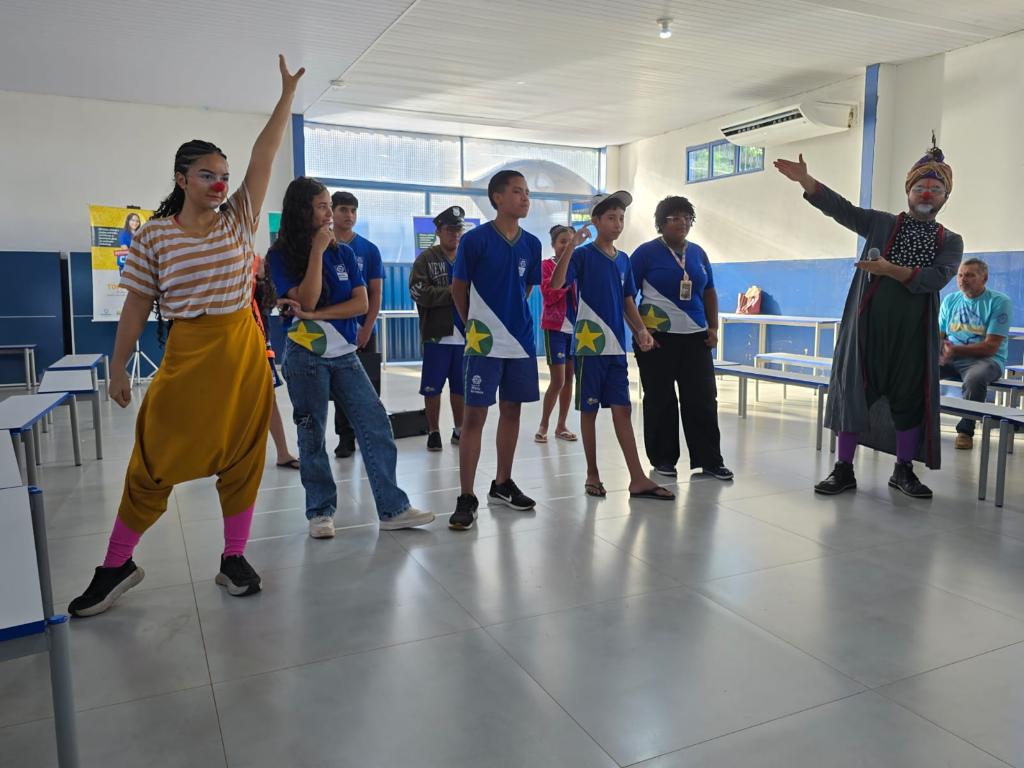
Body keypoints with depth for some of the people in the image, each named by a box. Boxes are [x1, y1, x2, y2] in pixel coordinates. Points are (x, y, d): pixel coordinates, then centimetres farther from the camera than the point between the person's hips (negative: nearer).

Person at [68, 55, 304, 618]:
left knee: (242, 458, 7)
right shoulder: (153, 236, -1)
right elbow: (136, 306, 2)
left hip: (244, 352, 2)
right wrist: (118, 370, 3)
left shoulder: (237, 222, 4)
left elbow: (263, 157, -1)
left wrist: (287, 96, -4)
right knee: (156, 461, 3)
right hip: (187, 355, -2)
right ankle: (116, 565, 21)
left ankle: (234, 558, 22)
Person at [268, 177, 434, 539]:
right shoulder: (281, 256, -3)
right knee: (312, 435, 4)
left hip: (345, 355, 3)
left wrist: (315, 315, -14)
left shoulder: (343, 252, 6)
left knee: (377, 427, -3)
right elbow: (306, 301, -17)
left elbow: (361, 303, -3)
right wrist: (317, 251, -15)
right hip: (306, 357, -3)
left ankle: (393, 508, 2)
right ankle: (320, 511, 17)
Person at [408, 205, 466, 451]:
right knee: (433, 387, 3)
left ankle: (459, 430, 24)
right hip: (437, 335, -3)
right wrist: (450, 292, -14)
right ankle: (433, 431, 17)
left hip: (465, 334, 3)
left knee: (460, 386, 11)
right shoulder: (426, 258, 1)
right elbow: (418, 292, -11)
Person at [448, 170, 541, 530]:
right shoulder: (475, 239, -8)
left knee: (512, 409, 12)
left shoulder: (531, 244, 6)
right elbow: (458, 289, 1)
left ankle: (502, 485, 27)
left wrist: (511, 317, 14)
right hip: (484, 343, -5)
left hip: (521, 341, 5)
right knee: (475, 415, -5)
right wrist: (475, 325, 8)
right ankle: (466, 499, 2)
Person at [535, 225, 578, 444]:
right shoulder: (546, 265, -3)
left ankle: (561, 426, 17)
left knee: (569, 378, 7)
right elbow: (548, 295, -15)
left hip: (575, 327, 5)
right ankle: (543, 425, 7)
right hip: (555, 327, -5)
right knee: (558, 380, -8)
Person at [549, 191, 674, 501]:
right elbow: (556, 284, -21)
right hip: (591, 345, -5)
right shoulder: (583, 254, -5)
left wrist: (641, 330, 1)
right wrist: (569, 246, -31)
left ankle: (638, 479, 6)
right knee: (589, 409, 5)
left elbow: (628, 302, 16)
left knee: (622, 409, 5)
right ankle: (592, 475, 17)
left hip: (617, 346, 5)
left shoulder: (623, 260, 13)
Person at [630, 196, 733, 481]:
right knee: (660, 400, 3)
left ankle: (710, 460, 12)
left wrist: (713, 327, 8)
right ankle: (663, 459, 16)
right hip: (657, 338, -4)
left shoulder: (697, 253, 12)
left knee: (703, 399, 3)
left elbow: (709, 292, 19)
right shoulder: (647, 252, -3)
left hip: (695, 337, 4)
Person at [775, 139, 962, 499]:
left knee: (910, 398, 6)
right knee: (854, 391, 0)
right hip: (868, 325, -1)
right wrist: (804, 179, -15)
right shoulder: (881, 223, 8)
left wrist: (890, 270, -19)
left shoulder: (951, 242, 9)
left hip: (914, 332, 1)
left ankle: (903, 471, 22)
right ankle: (844, 469, 10)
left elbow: (935, 279, -8)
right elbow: (840, 207, -3)